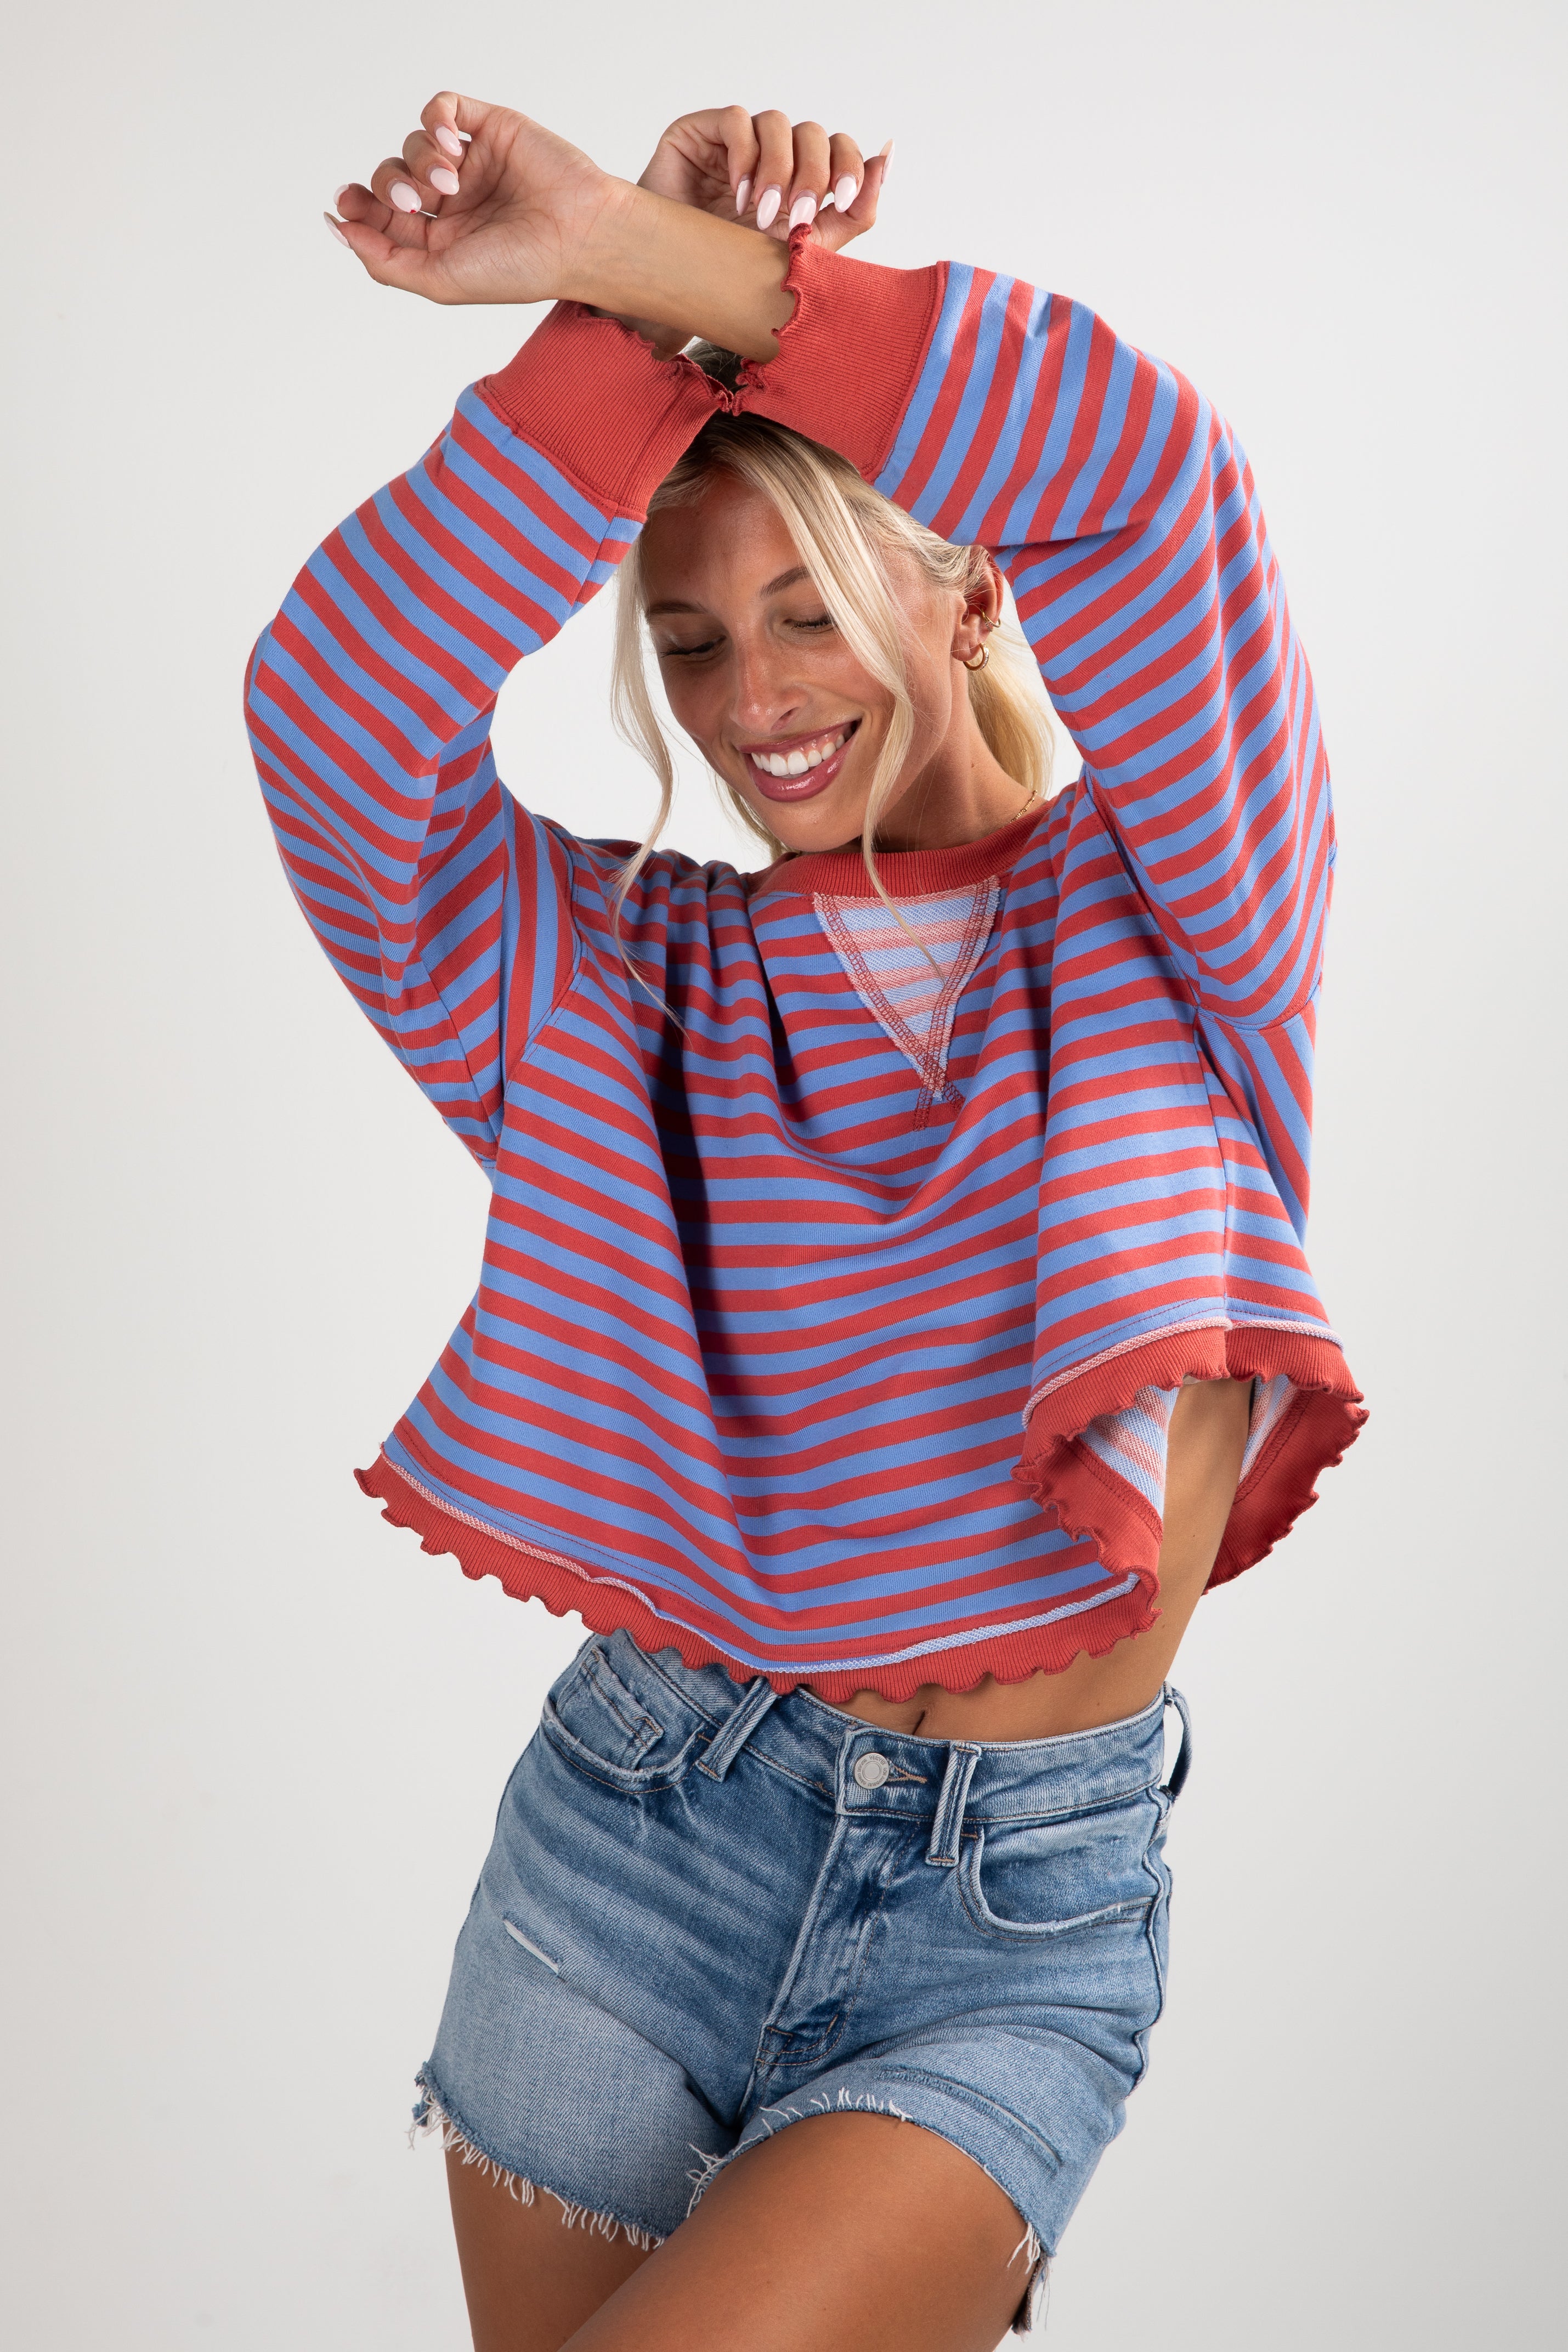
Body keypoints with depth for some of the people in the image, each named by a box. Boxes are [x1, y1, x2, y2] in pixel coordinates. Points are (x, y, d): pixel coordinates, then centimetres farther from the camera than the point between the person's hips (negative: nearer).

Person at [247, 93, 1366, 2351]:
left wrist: (648, 248, -16)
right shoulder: (627, 972, 5)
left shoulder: (1171, 912, 1)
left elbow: (1140, 475, -15)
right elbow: (336, 707, -11)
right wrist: (624, 324, -16)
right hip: (637, 1824, 3)